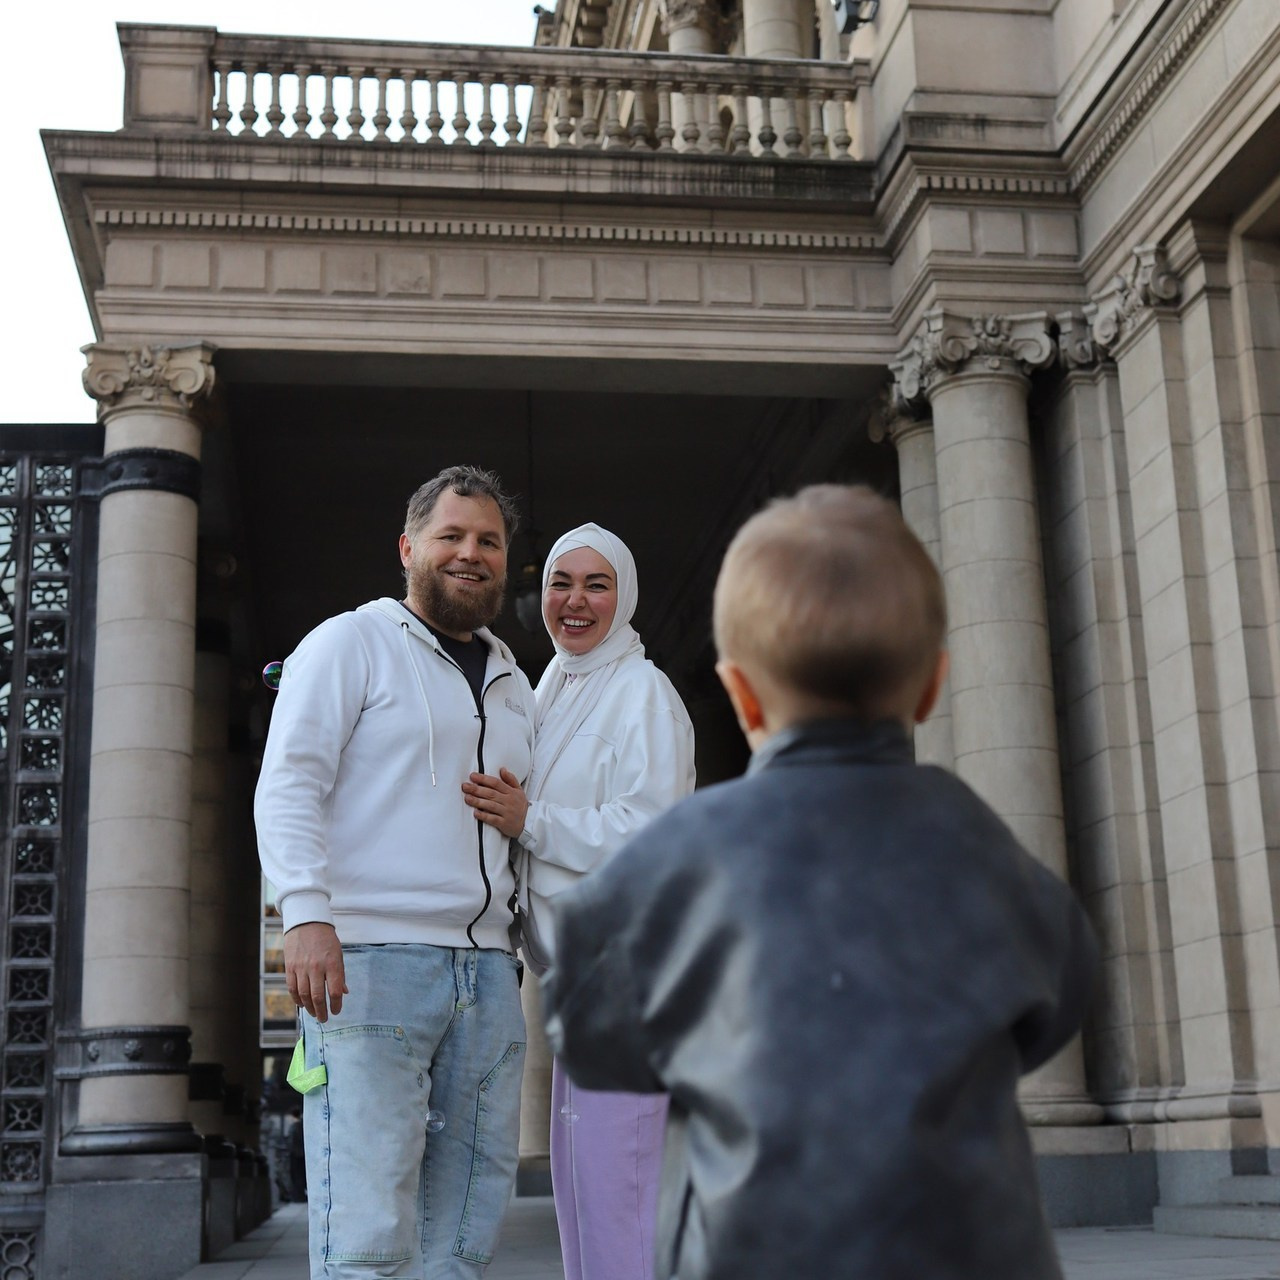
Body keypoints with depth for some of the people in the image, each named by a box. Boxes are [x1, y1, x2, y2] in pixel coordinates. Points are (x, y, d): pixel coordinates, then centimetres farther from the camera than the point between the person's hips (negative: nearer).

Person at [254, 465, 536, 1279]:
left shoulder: (513, 685, 23)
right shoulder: (351, 644, 4)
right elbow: (288, 785, -6)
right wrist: (307, 914, -20)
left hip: (487, 970, 7)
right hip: (371, 963, -6)